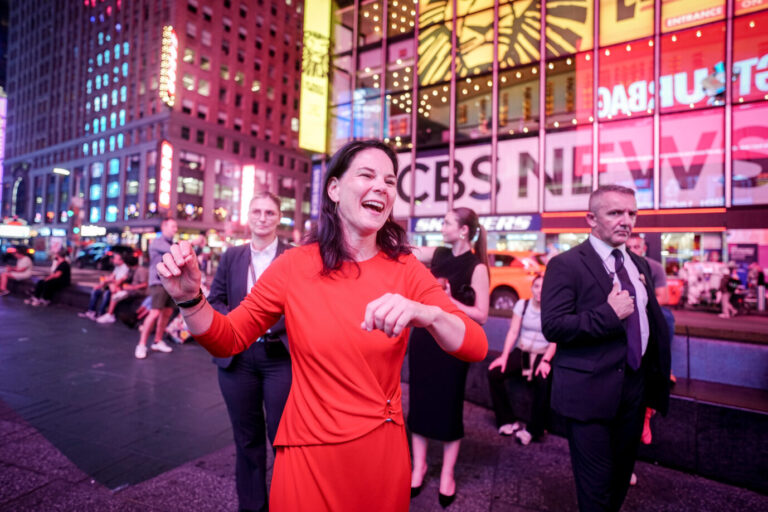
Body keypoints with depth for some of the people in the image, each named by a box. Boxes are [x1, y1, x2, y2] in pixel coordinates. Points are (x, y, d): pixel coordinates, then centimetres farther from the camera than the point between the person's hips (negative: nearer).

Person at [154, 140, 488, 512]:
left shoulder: (406, 270, -8)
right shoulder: (294, 265, -11)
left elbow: (477, 349, -14)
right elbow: (228, 339, -2)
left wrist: (426, 314, -35)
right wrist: (190, 299, -22)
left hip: (382, 450, 2)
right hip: (310, 452, -1)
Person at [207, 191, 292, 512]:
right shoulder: (231, 256, 8)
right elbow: (215, 300, 8)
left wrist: (274, 322, -20)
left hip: (281, 356, -3)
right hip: (237, 356, 4)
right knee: (246, 436, 18)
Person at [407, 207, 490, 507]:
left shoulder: (476, 267, -13)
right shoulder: (437, 255, 2)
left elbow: (481, 315, -14)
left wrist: (450, 301, -23)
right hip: (423, 337, 5)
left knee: (449, 407, 8)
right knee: (419, 401, 12)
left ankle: (447, 474, 27)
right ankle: (419, 465, 31)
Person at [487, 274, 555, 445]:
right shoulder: (522, 305, 3)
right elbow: (513, 332, 0)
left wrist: (545, 361, -25)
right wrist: (504, 356, -10)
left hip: (543, 355, -3)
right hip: (521, 352, 3)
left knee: (544, 381, -35)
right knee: (494, 373, -19)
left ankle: (534, 430, -16)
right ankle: (507, 421, -5)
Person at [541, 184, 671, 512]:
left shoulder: (639, 265, 9)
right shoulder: (565, 265, -14)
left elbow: (654, 322, 18)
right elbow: (553, 326, -21)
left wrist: (658, 373, 15)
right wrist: (609, 313, -25)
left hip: (635, 387, 7)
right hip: (591, 392, -7)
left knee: (622, 476, 24)